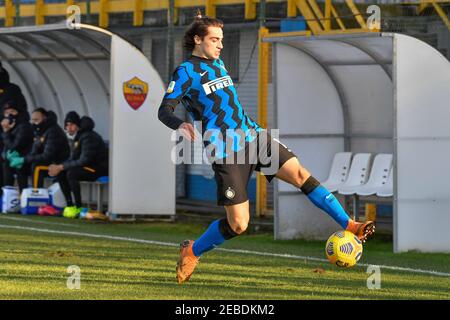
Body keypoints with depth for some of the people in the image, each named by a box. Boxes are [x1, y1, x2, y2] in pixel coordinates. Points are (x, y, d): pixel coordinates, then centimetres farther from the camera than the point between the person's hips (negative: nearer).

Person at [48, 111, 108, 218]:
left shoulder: (88, 137, -20)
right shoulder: (78, 137, 10)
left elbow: (84, 161, -26)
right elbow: (73, 159, 11)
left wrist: (61, 167, -22)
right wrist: (58, 167, -8)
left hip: (101, 169, -10)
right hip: (91, 167, 10)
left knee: (71, 173, -29)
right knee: (61, 174, 0)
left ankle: (78, 207, -22)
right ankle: (69, 205, 0)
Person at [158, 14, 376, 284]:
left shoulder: (218, 64, 16)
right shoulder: (185, 72, -5)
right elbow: (164, 111, -13)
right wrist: (181, 125, -30)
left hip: (254, 137, 6)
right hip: (226, 153, -6)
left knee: (300, 173, -12)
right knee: (238, 225, -7)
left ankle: (349, 226, -11)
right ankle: (191, 252, 18)